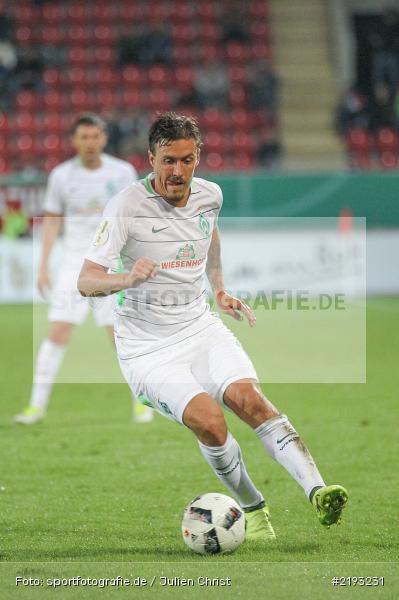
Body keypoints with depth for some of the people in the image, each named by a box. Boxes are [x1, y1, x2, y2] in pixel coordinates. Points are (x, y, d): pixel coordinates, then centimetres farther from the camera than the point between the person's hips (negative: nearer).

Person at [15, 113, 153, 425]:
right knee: (58, 333, -7)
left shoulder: (122, 172, -1)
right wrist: (44, 266, 3)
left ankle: (142, 402, 12)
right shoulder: (61, 175, 1)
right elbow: (52, 221, 8)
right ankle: (37, 405, -3)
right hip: (75, 267, 1)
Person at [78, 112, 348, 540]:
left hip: (201, 329, 4)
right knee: (208, 420, -26)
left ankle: (317, 491, -34)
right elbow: (86, 281, -20)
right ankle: (253, 509, -5)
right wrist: (126, 279, -39)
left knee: (248, 398, -24)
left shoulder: (209, 195, 3)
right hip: (147, 348, -4)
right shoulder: (127, 205, -14)